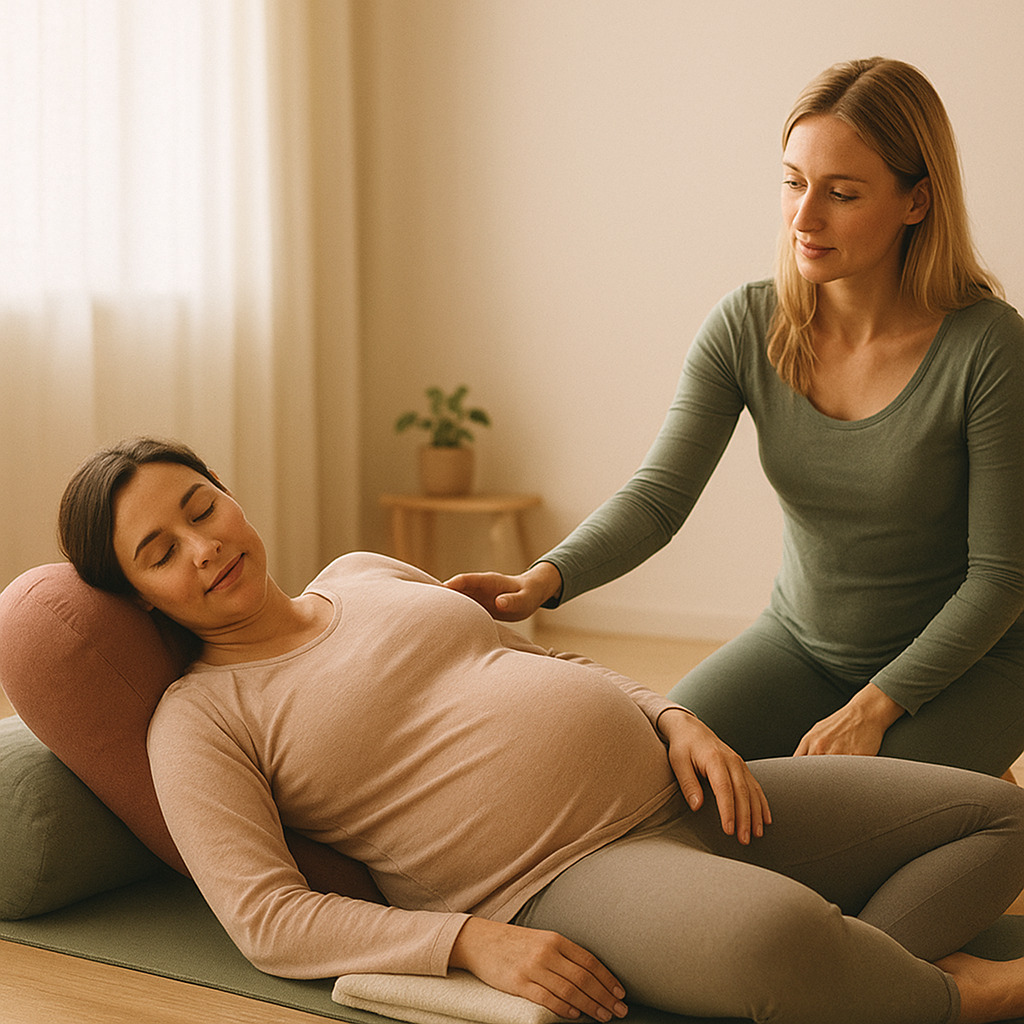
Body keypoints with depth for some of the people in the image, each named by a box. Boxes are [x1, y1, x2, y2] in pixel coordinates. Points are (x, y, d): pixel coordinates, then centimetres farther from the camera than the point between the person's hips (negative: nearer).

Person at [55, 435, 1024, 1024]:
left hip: (674, 797, 8)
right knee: (772, 934, -40)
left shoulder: (361, 574, 17)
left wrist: (676, 723, 4)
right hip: (553, 881, -8)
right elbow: (266, 916, -12)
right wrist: (472, 942, -24)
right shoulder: (198, 718, -1)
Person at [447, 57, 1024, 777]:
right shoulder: (746, 327, -9)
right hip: (800, 640, 4)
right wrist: (544, 578, -37)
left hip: (966, 664, -4)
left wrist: (873, 709, -22)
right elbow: (658, 497, -18)